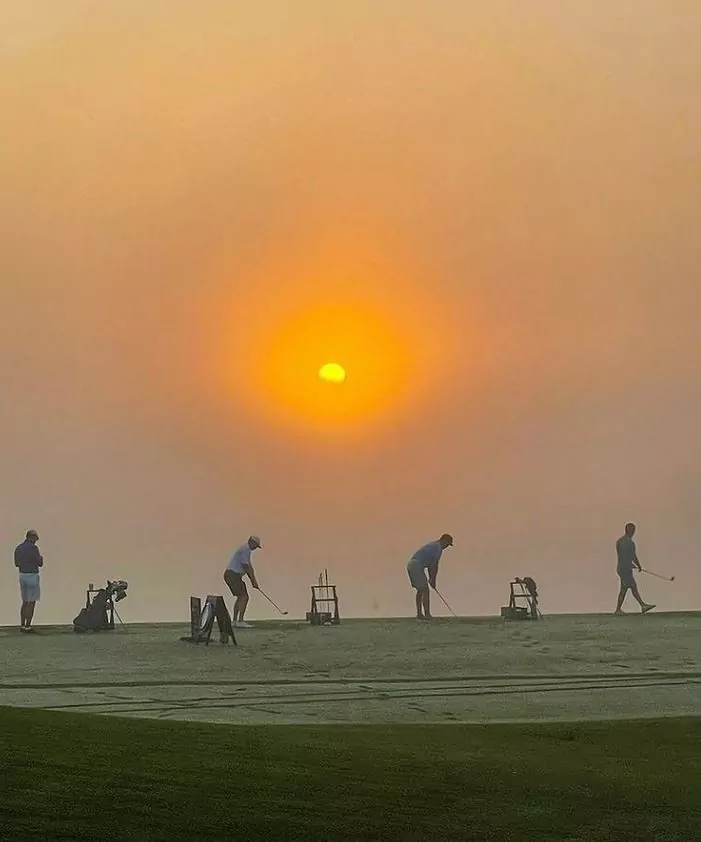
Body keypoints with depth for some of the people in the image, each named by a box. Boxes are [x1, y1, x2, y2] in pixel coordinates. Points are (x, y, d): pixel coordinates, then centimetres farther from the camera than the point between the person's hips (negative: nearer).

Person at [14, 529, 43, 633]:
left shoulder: (18, 548, 9)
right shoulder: (33, 547, -13)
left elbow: (16, 564, 16)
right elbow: (40, 563, -13)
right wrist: (41, 558, 8)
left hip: (22, 575, 7)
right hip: (32, 575, -7)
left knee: (25, 602, 15)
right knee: (32, 602, -3)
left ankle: (22, 625, 14)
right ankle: (27, 626, -5)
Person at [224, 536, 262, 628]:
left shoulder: (247, 550, 20)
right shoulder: (245, 550, -13)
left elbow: (249, 566, 18)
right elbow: (246, 567, -16)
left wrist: (253, 580, 11)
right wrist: (253, 581, -10)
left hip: (232, 575, 11)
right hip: (232, 575, -11)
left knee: (241, 597, 16)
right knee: (244, 597, -12)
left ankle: (235, 621, 17)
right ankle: (240, 621, -15)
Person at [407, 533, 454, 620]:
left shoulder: (432, 545, 24)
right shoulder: (439, 548, -7)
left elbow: (431, 564, 25)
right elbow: (435, 566, -5)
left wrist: (431, 579, 21)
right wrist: (433, 580, 5)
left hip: (411, 565, 10)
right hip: (417, 567, -10)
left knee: (420, 591, 18)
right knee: (426, 591, -6)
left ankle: (419, 614, 21)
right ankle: (427, 615, -6)